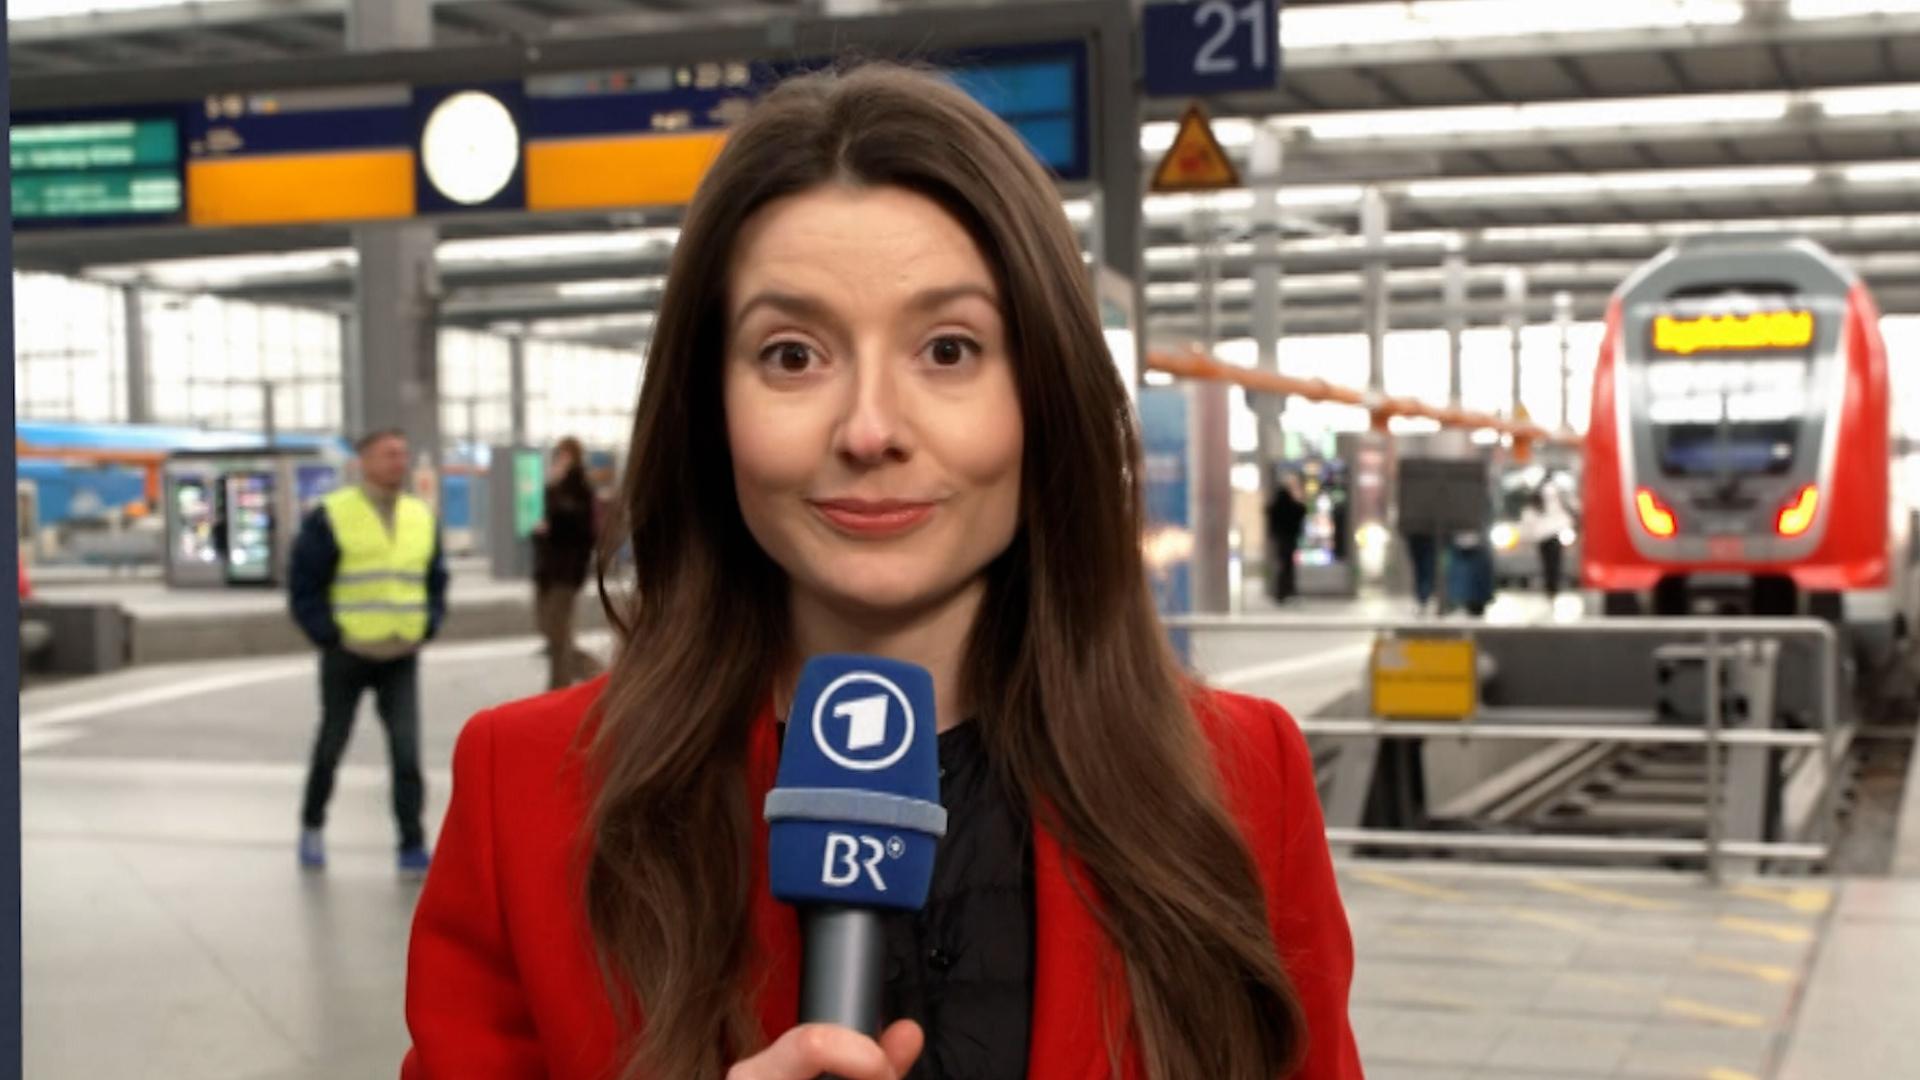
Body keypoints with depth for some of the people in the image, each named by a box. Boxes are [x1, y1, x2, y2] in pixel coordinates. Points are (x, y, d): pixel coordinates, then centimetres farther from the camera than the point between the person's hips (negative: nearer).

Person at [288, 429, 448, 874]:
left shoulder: (422, 517, 7)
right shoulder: (330, 517, -8)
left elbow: (436, 580, 17)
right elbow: (304, 586, -6)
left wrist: (427, 627, 4)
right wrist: (329, 636, -11)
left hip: (402, 658, 3)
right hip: (347, 657, -3)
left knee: (407, 752, -8)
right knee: (331, 746, 12)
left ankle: (412, 845, -4)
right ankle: (312, 828, 33)